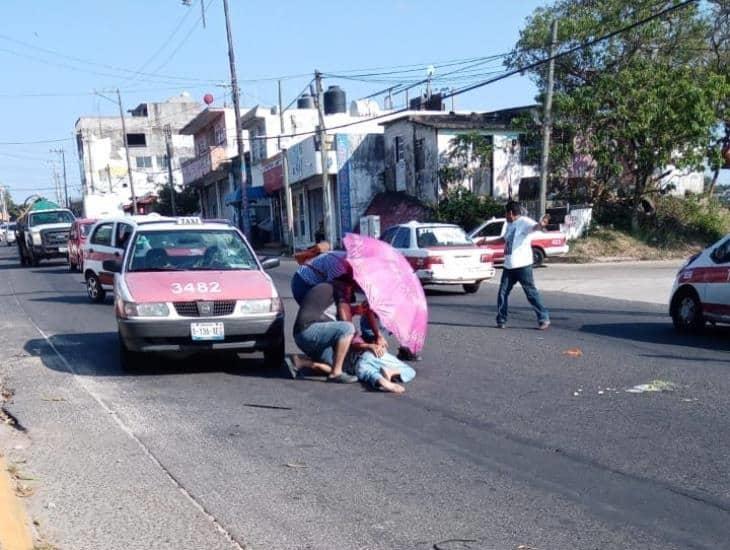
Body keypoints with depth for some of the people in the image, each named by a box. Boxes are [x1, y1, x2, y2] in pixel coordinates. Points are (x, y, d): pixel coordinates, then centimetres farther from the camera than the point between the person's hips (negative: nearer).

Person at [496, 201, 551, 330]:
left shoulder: (524, 221, -10)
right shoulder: (510, 225, 18)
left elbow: (534, 226, -31)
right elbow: (504, 239, 35)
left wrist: (541, 224, -55)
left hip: (522, 265, -8)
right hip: (508, 265, 8)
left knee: (531, 292, -4)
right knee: (502, 293, 7)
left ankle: (544, 318, 6)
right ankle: (501, 320, 16)